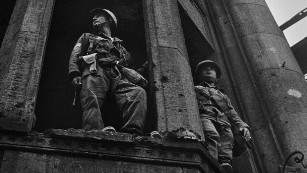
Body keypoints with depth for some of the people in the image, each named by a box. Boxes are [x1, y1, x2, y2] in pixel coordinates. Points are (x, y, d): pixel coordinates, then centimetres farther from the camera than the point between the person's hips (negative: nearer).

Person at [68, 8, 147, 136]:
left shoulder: (118, 44, 42)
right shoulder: (87, 37, 36)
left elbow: (128, 64, 30)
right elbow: (75, 55, 20)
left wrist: (138, 77, 9)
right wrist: (75, 74, 0)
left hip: (117, 75, 2)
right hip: (95, 70, -2)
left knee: (138, 92, -29)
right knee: (92, 98, -35)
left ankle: (132, 134, -46)